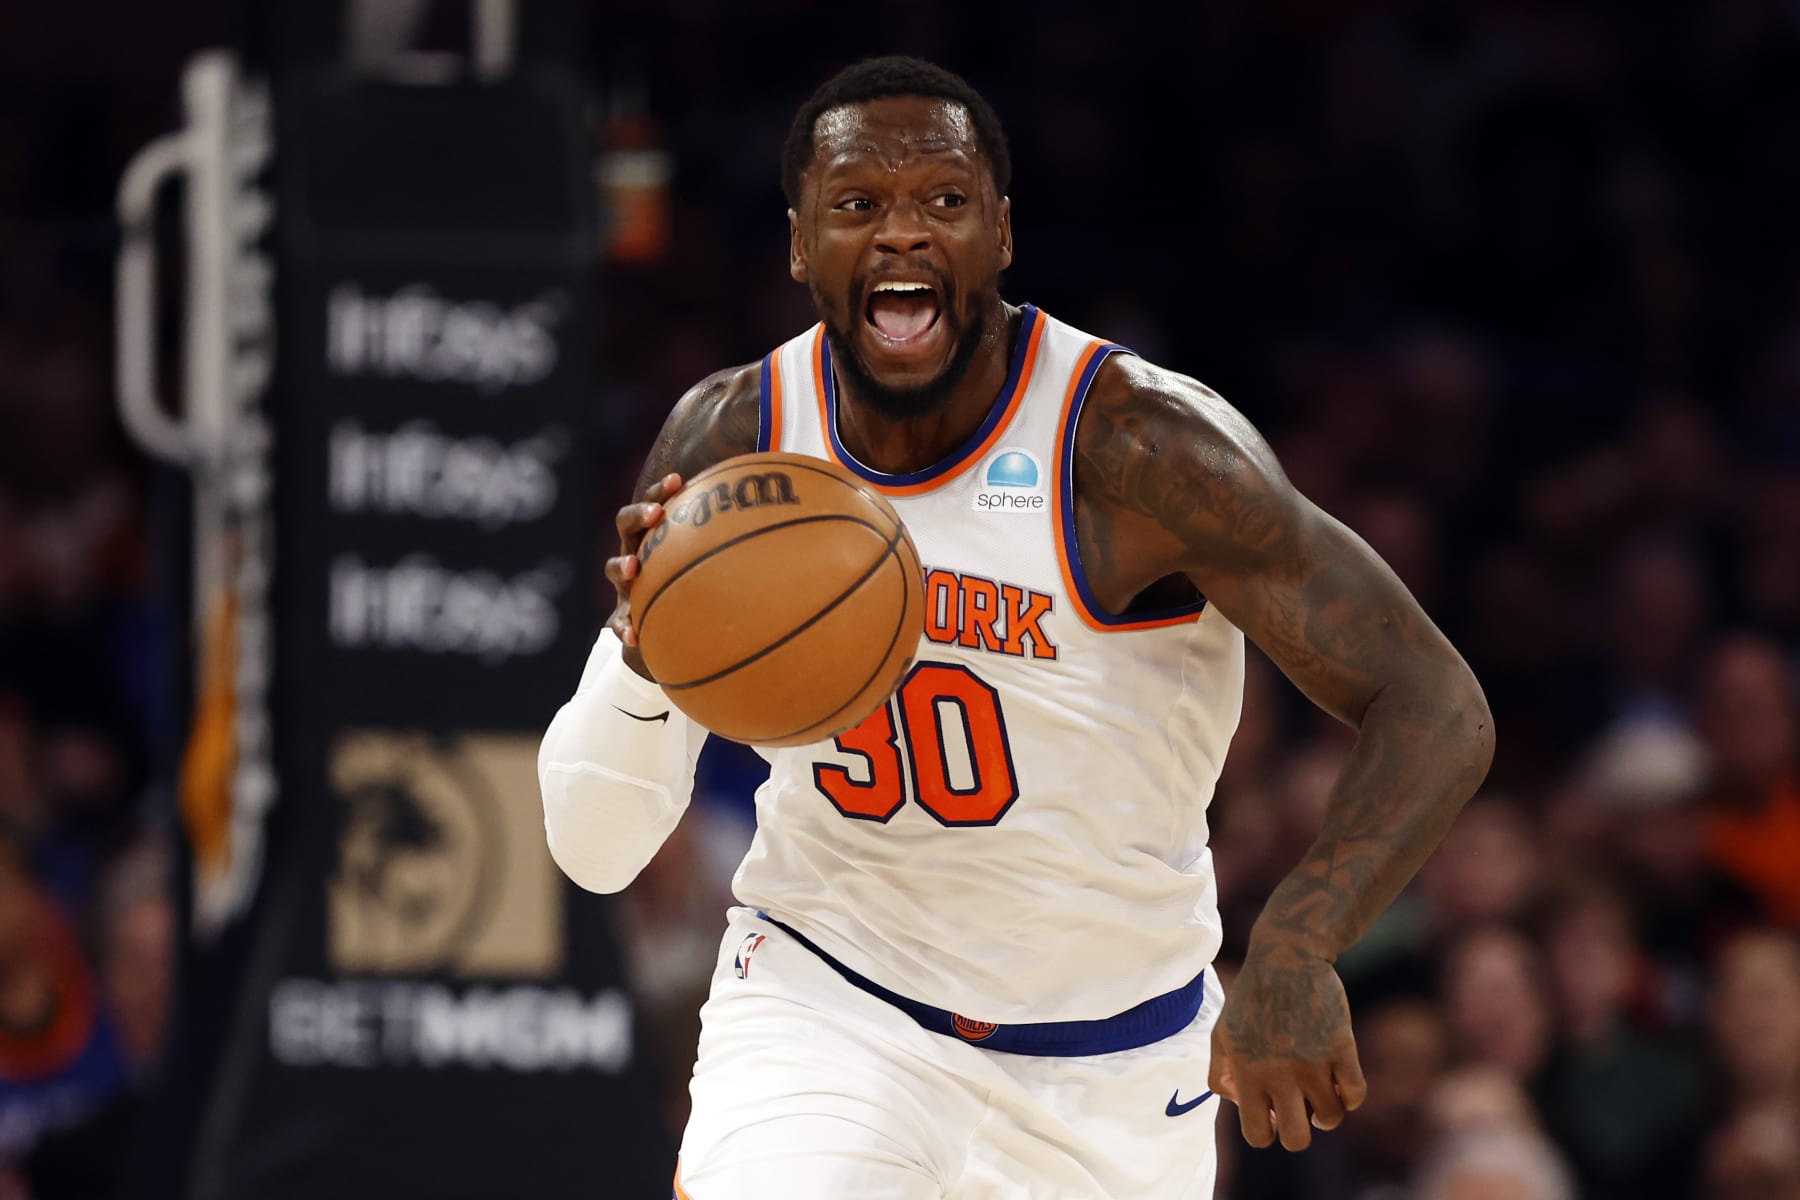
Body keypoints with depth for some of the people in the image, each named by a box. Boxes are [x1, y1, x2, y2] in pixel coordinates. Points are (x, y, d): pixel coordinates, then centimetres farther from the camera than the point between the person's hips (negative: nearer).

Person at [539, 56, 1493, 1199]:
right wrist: (644, 657, -30)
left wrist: (1297, 948, -42)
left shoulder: (1139, 446, -21)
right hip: (820, 1006, 1)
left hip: (1106, 1077, -1)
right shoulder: (730, 440, -9)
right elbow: (594, 846, -7)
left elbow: (1439, 711, -25)